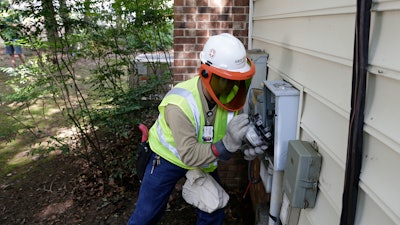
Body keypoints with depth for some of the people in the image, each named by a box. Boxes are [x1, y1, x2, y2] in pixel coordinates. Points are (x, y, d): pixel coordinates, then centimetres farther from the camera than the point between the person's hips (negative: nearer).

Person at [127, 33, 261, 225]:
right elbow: (189, 155, -38)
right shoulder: (180, 104, -37)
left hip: (203, 158, 5)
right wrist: (225, 146, -52)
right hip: (169, 158, -4)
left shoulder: (230, 92, -20)